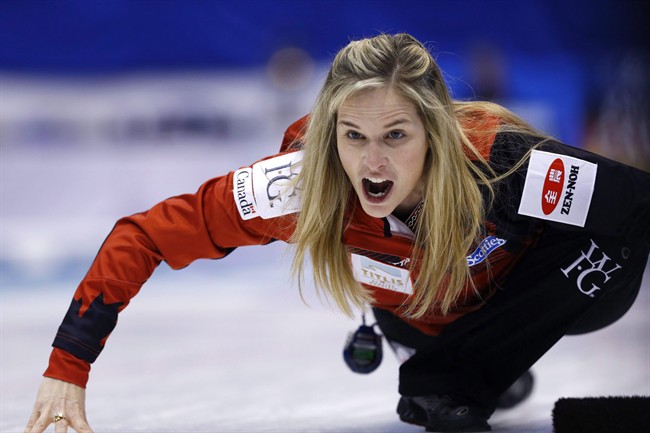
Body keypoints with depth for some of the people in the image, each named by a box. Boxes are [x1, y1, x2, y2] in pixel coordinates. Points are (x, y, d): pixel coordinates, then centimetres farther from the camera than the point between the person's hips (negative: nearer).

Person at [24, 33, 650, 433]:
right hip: (415, 308, 5)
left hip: (510, 295, -5)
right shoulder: (304, 183, -33)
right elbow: (145, 236, -28)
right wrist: (66, 371, -34)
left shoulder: (499, 166, -40)